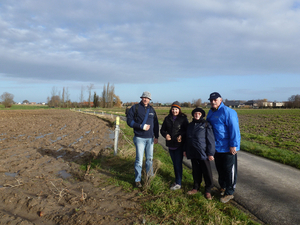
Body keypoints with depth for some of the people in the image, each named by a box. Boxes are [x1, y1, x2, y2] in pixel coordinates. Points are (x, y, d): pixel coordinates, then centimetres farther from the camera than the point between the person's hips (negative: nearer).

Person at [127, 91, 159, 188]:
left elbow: (156, 124, 16)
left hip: (150, 138, 4)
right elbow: (129, 121, -7)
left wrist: (156, 136, 11)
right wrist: (141, 126, -16)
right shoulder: (135, 108, -2)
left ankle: (150, 176, 28)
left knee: (150, 158, 12)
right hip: (139, 138, -4)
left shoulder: (152, 109, 12)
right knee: (139, 159, -4)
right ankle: (138, 180, 7)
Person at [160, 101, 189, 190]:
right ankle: (177, 180, 29)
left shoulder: (183, 119, -5)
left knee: (178, 164, -2)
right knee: (174, 163, 15)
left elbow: (187, 130, -6)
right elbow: (162, 129, 12)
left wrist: (182, 136, -23)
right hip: (171, 145, 5)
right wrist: (165, 135, -8)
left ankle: (178, 183, 8)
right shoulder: (167, 118, 7)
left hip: (179, 145, -5)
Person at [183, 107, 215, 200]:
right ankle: (196, 188, 29)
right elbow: (187, 138, 19)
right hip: (193, 153, 5)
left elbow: (211, 140, -9)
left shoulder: (206, 125, -7)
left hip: (203, 153, -5)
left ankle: (208, 190, 18)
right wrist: (185, 150, 18)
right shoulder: (190, 125, 11)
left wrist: (210, 153, -12)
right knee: (196, 171, 15)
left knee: (207, 172, 3)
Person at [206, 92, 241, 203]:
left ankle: (229, 193, 14)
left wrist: (233, 145, -22)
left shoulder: (228, 112, -16)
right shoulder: (210, 112, 10)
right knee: (220, 169, 19)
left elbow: (234, 129, -20)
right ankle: (223, 187, 36)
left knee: (229, 170, 3)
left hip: (228, 148, -8)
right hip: (216, 147, 8)